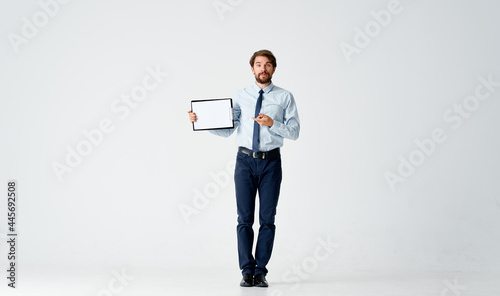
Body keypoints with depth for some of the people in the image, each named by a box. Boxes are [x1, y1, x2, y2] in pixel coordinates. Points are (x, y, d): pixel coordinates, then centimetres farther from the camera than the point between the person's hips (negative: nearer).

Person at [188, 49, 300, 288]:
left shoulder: (285, 97, 3)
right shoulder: (240, 97, 7)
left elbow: (294, 131, -3)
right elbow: (227, 130, 2)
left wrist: (272, 123, -19)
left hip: (271, 161, -1)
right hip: (245, 160, 1)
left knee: (267, 218, 2)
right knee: (244, 217, 1)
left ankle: (261, 271, 10)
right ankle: (247, 271, 9)